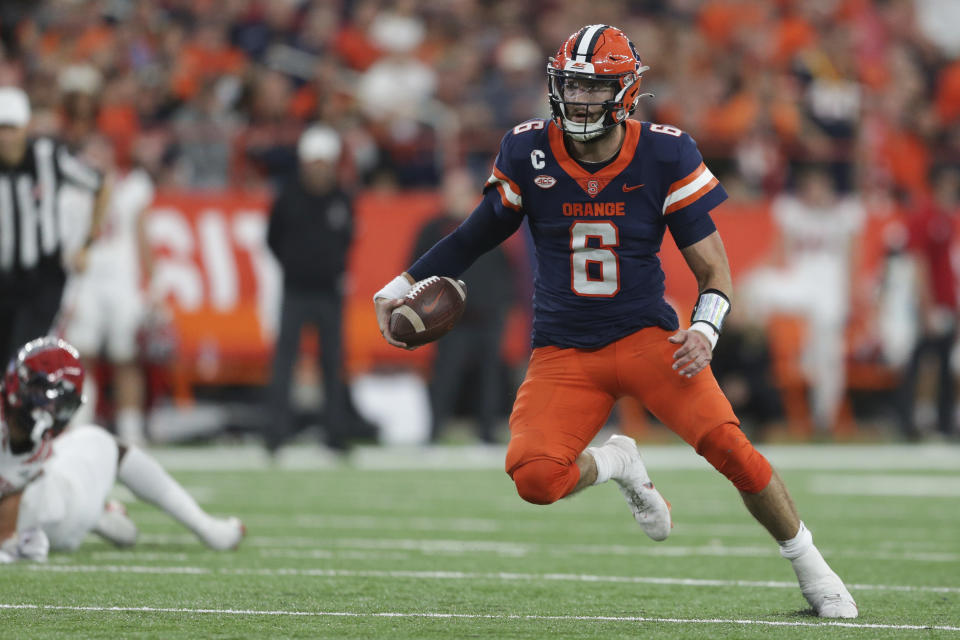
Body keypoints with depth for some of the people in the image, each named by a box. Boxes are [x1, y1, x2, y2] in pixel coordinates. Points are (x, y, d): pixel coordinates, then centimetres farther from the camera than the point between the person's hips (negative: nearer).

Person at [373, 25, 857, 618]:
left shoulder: (664, 156, -7)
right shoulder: (528, 153, -3)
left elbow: (713, 266, -3)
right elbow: (479, 234, 15)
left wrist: (705, 330, -20)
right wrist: (405, 283, 12)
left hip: (646, 335, -1)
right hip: (563, 350, 1)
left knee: (728, 444, -22)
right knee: (535, 479, -22)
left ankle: (811, 569, 0)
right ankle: (618, 464, 13)